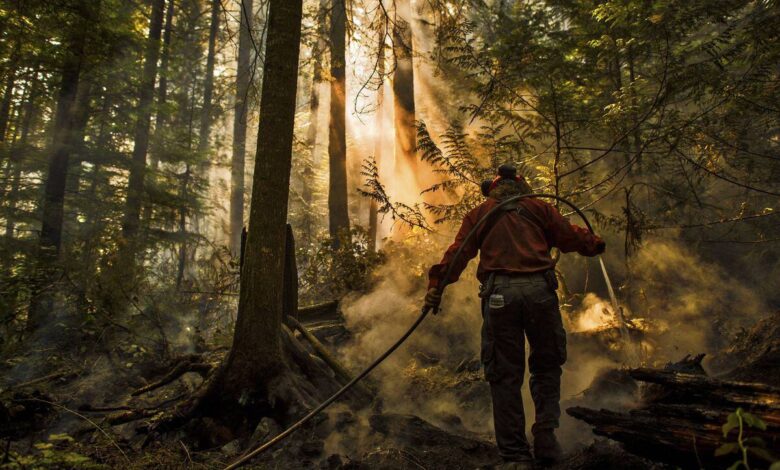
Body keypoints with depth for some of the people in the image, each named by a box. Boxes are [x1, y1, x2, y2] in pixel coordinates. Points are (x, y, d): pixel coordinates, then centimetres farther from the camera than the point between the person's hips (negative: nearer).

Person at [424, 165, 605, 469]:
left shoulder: (479, 213, 17)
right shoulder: (538, 208, 17)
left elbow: (458, 252, 5)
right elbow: (570, 236, 20)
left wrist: (436, 285, -1)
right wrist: (595, 244, 39)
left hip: (499, 292, 0)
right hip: (539, 289, 1)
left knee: (504, 376, 5)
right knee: (547, 365, 18)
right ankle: (545, 435, 5)